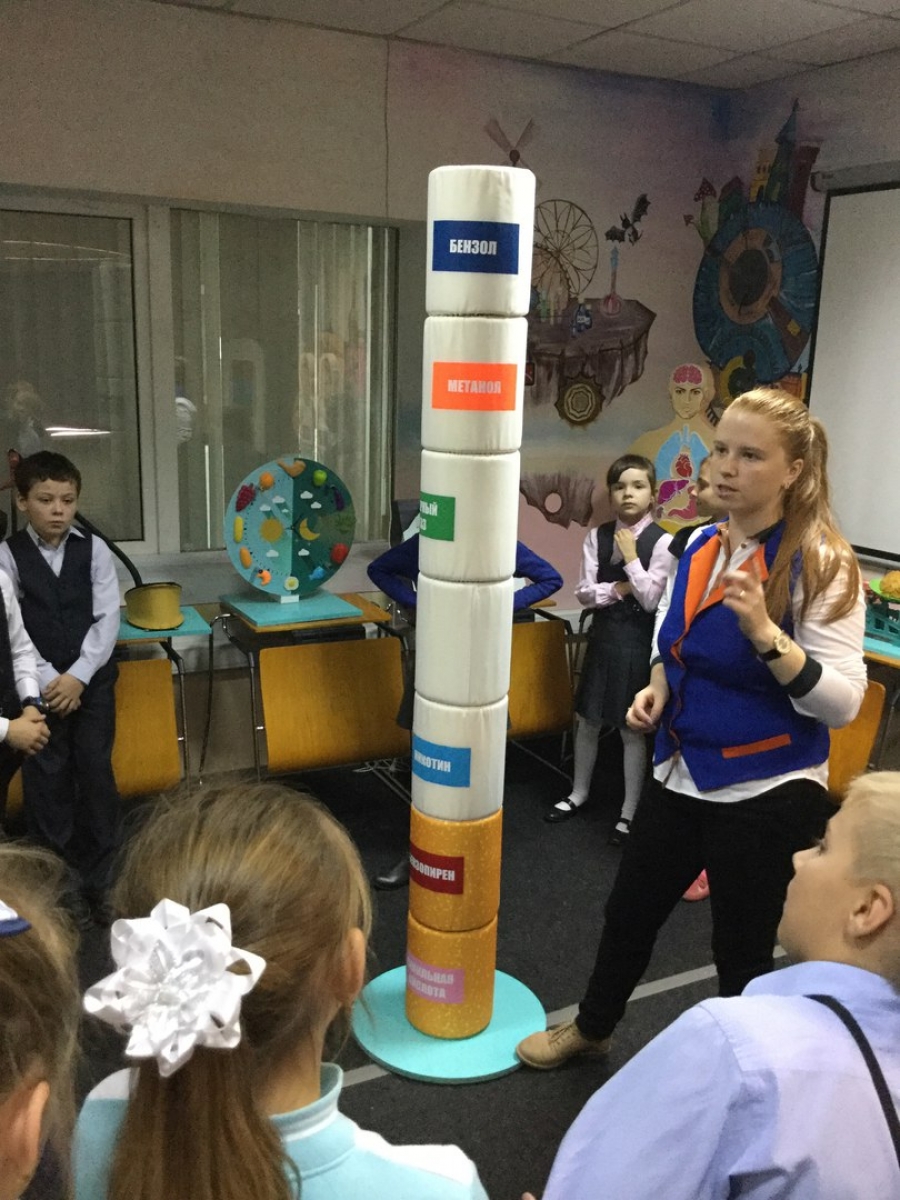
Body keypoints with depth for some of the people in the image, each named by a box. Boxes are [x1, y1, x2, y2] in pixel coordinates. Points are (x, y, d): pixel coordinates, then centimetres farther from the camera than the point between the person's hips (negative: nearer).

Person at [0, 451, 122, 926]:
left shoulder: (94, 550, -1)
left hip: (93, 681, 1)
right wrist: (46, 679, -14)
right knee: (45, 782, 6)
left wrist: (78, 676, -13)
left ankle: (101, 877, 18)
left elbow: (107, 618, -5)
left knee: (96, 775, 4)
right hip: (38, 686, 0)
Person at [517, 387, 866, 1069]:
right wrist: (657, 688, 0)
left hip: (767, 795, -6)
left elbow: (843, 703, -22)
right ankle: (591, 1028, 47)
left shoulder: (821, 564, -17)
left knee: (743, 948, 12)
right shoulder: (701, 545, 2)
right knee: (630, 912, 21)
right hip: (682, 776, 7)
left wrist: (766, 634, -35)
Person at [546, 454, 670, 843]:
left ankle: (629, 811, 19)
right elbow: (584, 592, -3)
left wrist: (631, 558, -17)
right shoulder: (597, 536, 1)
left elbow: (651, 600, -16)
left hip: (638, 640, -4)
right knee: (588, 720, 15)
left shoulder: (661, 541, -11)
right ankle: (578, 793, 35)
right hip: (602, 635, 4)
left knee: (632, 728, 5)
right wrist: (619, 589, -14)